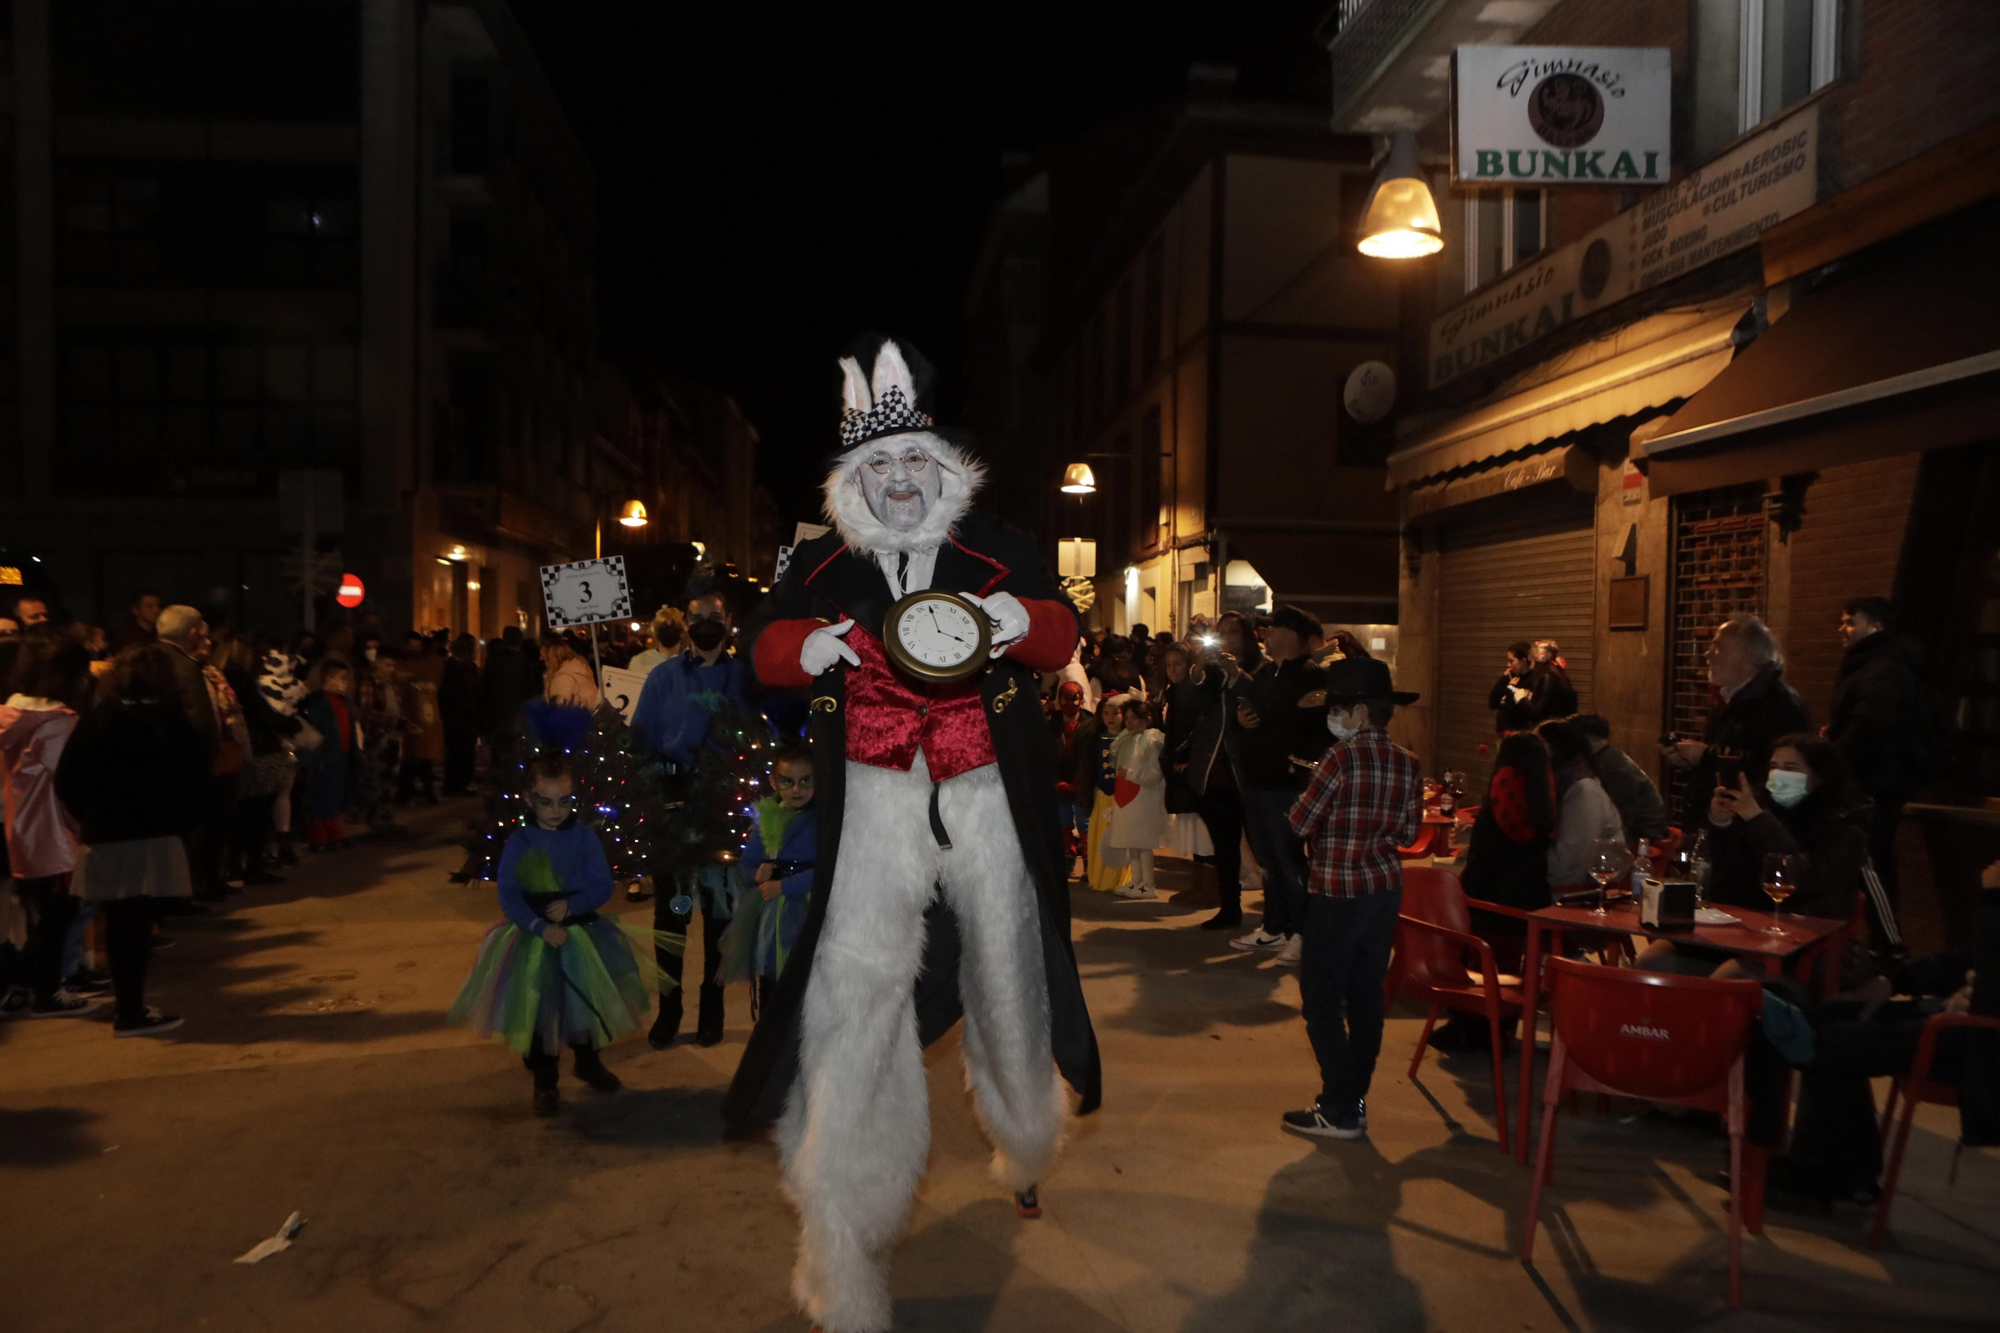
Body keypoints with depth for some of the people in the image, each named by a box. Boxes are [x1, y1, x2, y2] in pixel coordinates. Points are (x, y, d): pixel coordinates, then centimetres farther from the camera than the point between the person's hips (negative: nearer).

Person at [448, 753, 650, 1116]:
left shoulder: (584, 836, -4)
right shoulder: (519, 842, -7)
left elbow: (602, 886, -5)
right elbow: (509, 895, -11)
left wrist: (571, 906, -21)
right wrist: (541, 927, -22)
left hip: (581, 927, 1)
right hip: (533, 933, -1)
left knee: (588, 998, 10)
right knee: (537, 1004, 2)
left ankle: (588, 1060, 37)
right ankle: (544, 1081, 19)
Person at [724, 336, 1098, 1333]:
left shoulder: (995, 550, 1)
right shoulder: (822, 565, 3)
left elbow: (1062, 633, -4)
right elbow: (764, 645, 2)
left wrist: (1020, 620, -27)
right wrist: (810, 645, -21)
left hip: (985, 800, 1)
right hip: (877, 809, -1)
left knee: (1006, 977, 17)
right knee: (854, 997, -6)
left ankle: (1024, 1151, 48)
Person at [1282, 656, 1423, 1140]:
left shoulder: (1342, 758, -18)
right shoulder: (1408, 764, 2)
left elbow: (1300, 823, -13)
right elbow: (1408, 833, 9)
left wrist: (1312, 795, 5)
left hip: (1337, 891, -7)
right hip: (1386, 888, 7)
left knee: (1321, 997, 3)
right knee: (1365, 995, 13)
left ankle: (1340, 1112, 5)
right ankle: (1354, 1099, 22)